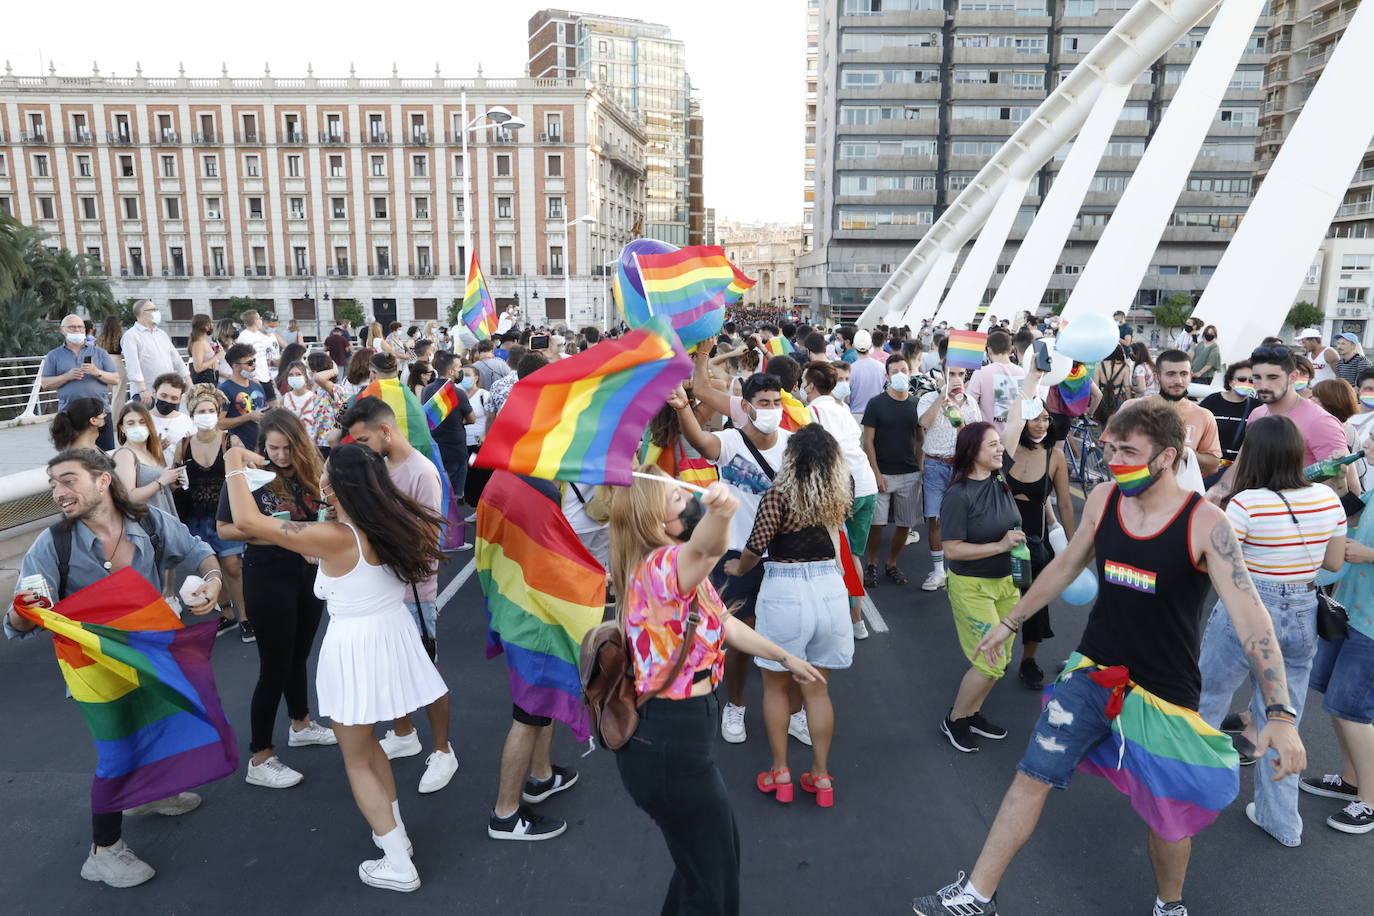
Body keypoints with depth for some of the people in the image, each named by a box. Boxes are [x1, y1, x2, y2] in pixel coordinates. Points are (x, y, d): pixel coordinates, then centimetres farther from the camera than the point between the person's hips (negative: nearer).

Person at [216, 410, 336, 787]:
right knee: (275, 667, 1)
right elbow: (223, 529, -8)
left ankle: (301, 725, 42)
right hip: (268, 580, -5)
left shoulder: (310, 473, 1)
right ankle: (259, 759, 13)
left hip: (310, 576, 5)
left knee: (298, 657, 22)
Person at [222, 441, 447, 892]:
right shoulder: (396, 522, -7)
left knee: (356, 760, 12)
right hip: (392, 636, 7)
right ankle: (394, 831, 37)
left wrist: (235, 463, -6)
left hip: (354, 649, -6)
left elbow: (246, 520, -19)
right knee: (366, 743, 27)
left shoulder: (335, 538, -24)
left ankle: (398, 865, 17)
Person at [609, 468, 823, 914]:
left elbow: (726, 623, 20)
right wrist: (720, 513, -67)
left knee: (719, 846, 29)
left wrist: (786, 658, 26)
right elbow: (707, 549, -48)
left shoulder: (672, 569, 9)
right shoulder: (659, 566, -23)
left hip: (663, 734, 10)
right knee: (713, 878, 9)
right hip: (668, 744, -10)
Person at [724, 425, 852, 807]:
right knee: (817, 689, 16)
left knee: (775, 686, 15)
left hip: (785, 593, -4)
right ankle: (821, 776, 23)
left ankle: (780, 774, 23)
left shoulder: (779, 495, -14)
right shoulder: (840, 494, 1)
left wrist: (737, 568, 7)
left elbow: (756, 545, -14)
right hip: (830, 590, 4)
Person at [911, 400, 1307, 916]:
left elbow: (1250, 616, -20)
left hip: (1166, 695, -3)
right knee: (1031, 779, 3)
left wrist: (1281, 714, -28)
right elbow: (1066, 566, 9)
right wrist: (1010, 623, 16)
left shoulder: (1205, 523, -17)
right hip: (1093, 673, 3)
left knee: (1170, 815, 14)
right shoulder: (1102, 499, -5)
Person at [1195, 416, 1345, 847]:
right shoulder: (1328, 499, -3)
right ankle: (1280, 819, 28)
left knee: (1206, 703, 16)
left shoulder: (1246, 504, -20)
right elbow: (1335, 561, 8)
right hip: (1303, 619, 5)